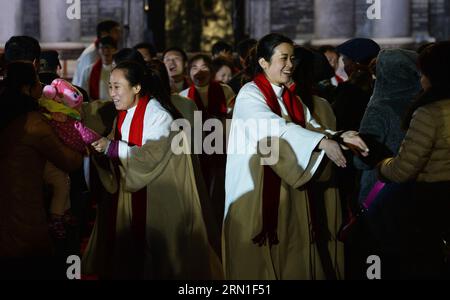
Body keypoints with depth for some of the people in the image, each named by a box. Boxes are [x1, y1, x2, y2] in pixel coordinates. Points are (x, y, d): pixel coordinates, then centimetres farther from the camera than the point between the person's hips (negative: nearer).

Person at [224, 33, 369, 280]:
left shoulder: (291, 99, 15)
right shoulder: (250, 95, -10)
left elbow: (311, 128, 5)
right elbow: (278, 128, -25)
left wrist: (339, 137, -14)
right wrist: (323, 142, -35)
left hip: (290, 193, 7)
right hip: (256, 193, -7)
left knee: (293, 262, 5)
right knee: (259, 265, -1)